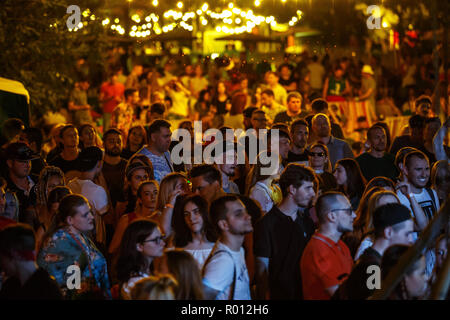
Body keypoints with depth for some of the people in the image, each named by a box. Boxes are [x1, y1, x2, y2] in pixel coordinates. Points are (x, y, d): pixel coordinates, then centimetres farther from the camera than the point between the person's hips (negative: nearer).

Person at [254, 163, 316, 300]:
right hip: (278, 295, -6)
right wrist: (265, 297, -13)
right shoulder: (266, 224, -11)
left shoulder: (307, 221, 9)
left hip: (304, 293, 6)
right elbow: (262, 270, -10)